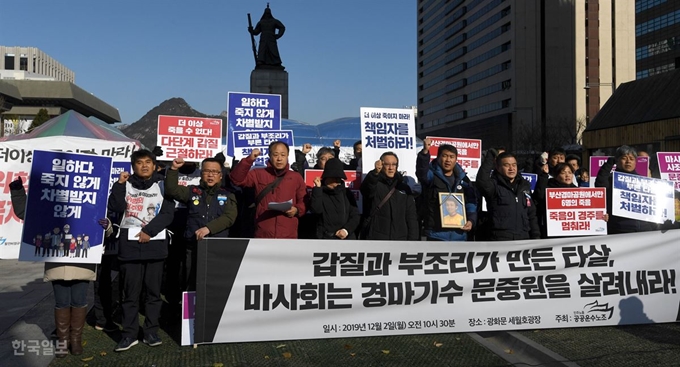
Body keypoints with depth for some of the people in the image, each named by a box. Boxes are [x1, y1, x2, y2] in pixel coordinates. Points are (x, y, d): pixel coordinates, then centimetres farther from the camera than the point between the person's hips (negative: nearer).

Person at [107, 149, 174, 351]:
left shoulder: (162, 184, 7)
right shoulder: (126, 184, 10)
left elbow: (167, 214, -2)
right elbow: (116, 208, -4)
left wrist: (149, 231, -11)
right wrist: (119, 184, -10)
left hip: (155, 244, 0)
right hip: (129, 244, 0)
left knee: (153, 291, 5)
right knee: (130, 292, 2)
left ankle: (151, 332, 14)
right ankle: (129, 334, 9)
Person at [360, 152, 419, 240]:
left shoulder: (404, 188, 15)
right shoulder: (374, 184, 3)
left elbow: (411, 217, 12)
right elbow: (366, 189, -23)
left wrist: (412, 239, 3)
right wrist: (375, 172, -42)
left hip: (399, 241, 4)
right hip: (376, 240, -4)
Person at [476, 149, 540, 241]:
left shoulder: (524, 186, 15)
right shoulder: (494, 185, -3)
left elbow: (532, 215, 20)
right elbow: (482, 180, -27)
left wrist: (536, 236, 12)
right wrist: (491, 155, -20)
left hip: (523, 238, 6)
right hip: (500, 239, -6)